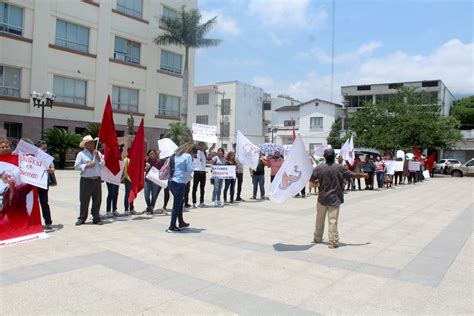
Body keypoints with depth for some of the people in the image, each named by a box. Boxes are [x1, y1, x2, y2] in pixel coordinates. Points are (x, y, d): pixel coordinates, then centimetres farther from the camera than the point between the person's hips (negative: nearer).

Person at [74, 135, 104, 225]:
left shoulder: (98, 153, 13)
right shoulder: (81, 154, 3)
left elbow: (103, 165, 7)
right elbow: (76, 166, -3)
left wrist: (98, 158, -6)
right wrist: (87, 165, -13)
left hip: (97, 180, 3)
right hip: (86, 180, -3)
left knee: (97, 200, 5)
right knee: (84, 200, 2)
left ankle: (96, 218, 14)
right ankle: (82, 218, 14)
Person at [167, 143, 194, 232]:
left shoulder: (174, 155, 11)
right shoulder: (187, 156, -8)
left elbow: (170, 168, 12)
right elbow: (190, 170, -12)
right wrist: (188, 177, 9)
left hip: (171, 182, 7)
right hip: (179, 183, -7)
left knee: (180, 202, 22)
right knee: (176, 205, 1)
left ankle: (181, 223, 32)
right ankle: (172, 227, 7)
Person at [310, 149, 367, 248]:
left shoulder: (319, 167, -7)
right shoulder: (339, 167, -8)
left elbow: (310, 178, -2)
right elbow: (353, 175, -1)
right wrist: (364, 175, 16)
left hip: (322, 198, 2)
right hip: (335, 198, -1)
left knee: (320, 219, 17)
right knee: (333, 221, 0)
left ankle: (317, 238, 32)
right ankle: (333, 242, 1)